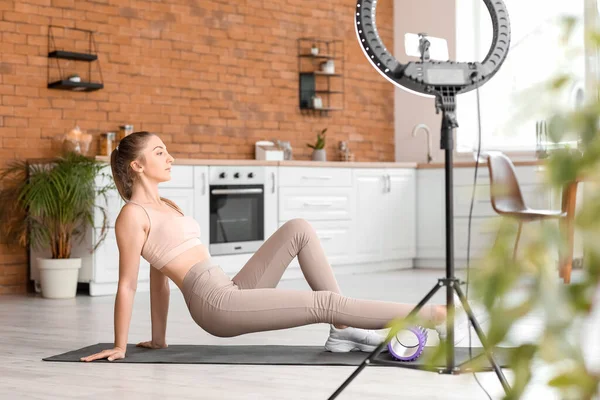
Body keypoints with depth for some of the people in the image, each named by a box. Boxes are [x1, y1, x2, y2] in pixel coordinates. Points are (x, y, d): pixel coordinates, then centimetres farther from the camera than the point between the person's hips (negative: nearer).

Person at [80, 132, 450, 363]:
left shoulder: (167, 206, 22)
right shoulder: (133, 215, -6)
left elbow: (160, 275, 25)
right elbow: (128, 285, -5)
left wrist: (158, 339, 26)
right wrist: (120, 346, -2)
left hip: (231, 293, 9)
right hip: (216, 304, -9)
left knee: (299, 229, 1)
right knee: (323, 303, -16)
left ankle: (344, 330, -3)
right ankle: (429, 314, -14)